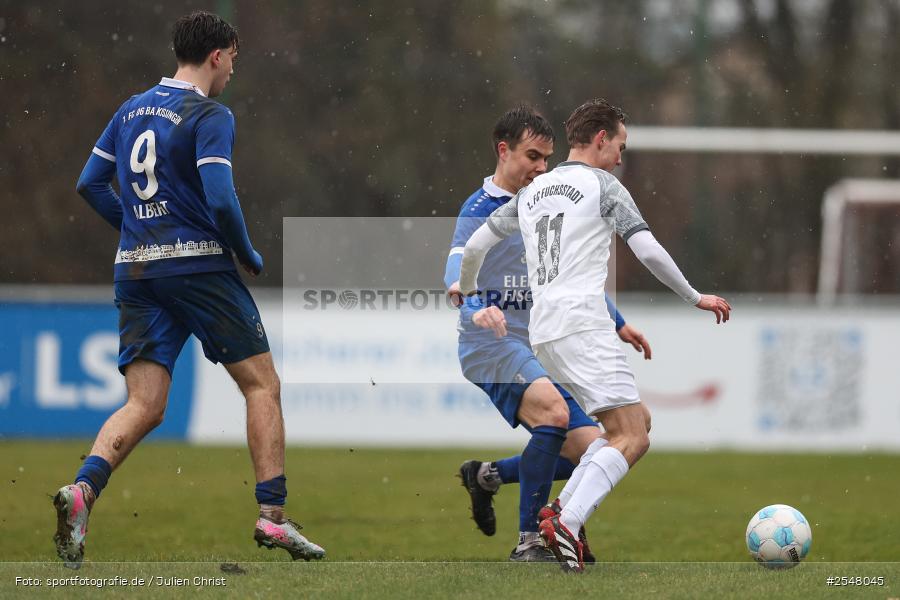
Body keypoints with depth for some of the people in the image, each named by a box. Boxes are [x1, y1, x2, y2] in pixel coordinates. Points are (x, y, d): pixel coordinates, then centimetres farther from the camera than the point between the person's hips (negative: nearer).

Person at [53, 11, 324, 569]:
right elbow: (220, 200, -18)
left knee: (144, 406, 2)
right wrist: (249, 256, -2)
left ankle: (83, 490, -24)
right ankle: (273, 517, 0)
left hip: (136, 271, 6)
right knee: (263, 384, 6)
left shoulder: (131, 110, 13)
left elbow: (90, 184, 16)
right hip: (199, 266, -6)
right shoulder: (210, 116, -8)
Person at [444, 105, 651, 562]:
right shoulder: (480, 210, -9)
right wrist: (476, 308, -46)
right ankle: (528, 542, -28)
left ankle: (486, 476, 22)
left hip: (538, 352, 8)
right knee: (554, 409, -35)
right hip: (491, 347, -8)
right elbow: (457, 276, -25)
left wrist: (617, 323, 31)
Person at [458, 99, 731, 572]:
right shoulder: (601, 185, 0)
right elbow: (647, 250, -9)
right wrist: (695, 298, 1)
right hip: (582, 324, -8)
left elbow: (475, 245, 23)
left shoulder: (533, 191, 20)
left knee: (637, 422, 16)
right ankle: (565, 524, -31)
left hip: (543, 332, 8)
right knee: (632, 438, -13)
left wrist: (467, 290, 43)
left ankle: (562, 511, 4)